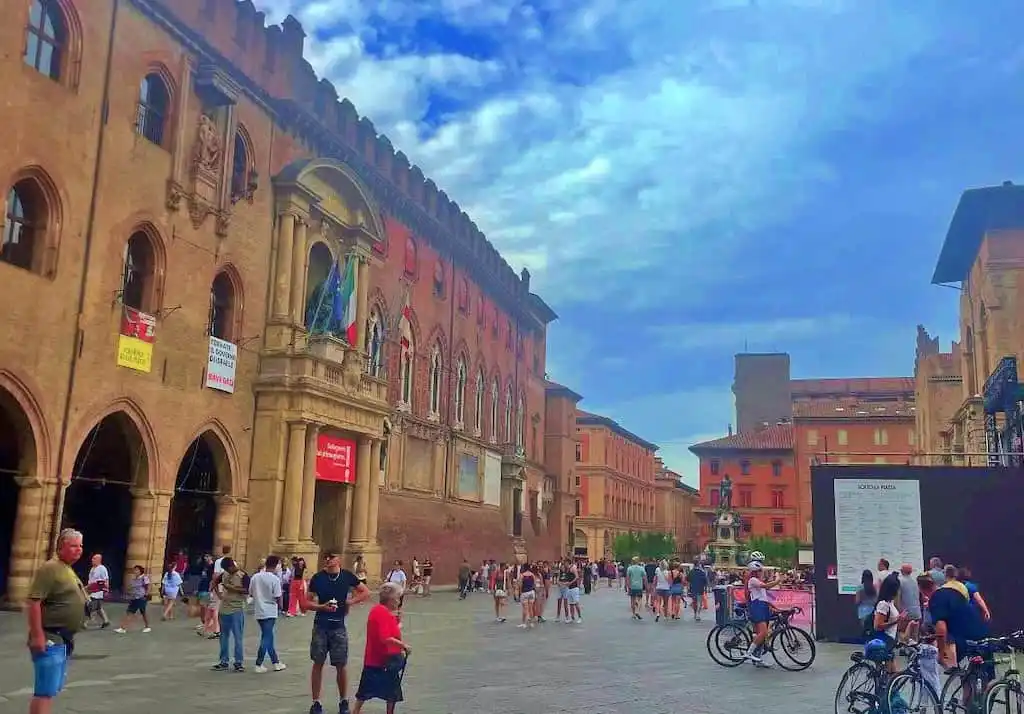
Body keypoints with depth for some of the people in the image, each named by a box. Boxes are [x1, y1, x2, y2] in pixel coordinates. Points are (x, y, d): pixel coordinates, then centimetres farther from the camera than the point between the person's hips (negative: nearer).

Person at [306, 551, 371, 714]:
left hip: (339, 627, 0)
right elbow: (307, 602, -1)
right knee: (318, 664, 5)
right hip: (320, 626, 0)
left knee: (341, 666, 5)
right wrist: (321, 607, -17)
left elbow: (366, 592, 8)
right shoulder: (317, 578, -3)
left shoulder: (347, 576, -1)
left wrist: (350, 601, -4)